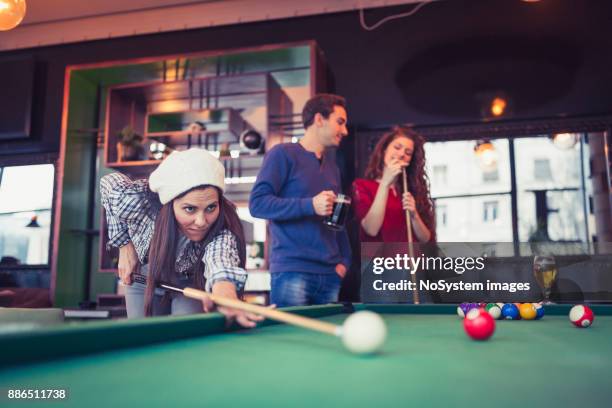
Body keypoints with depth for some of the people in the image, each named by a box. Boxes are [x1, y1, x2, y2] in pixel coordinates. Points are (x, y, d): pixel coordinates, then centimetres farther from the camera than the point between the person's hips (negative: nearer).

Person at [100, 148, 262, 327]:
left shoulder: (222, 231, -39)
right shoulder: (138, 203, -35)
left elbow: (221, 264, -62)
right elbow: (109, 182, -12)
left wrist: (227, 299, -86)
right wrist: (125, 246, -14)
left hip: (191, 283, -1)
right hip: (145, 276, 2)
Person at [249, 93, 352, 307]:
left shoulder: (331, 165, 19)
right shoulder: (283, 154, -2)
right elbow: (258, 203, -10)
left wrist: (344, 260, 9)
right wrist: (309, 205, -18)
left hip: (330, 275, 6)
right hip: (292, 271, -6)